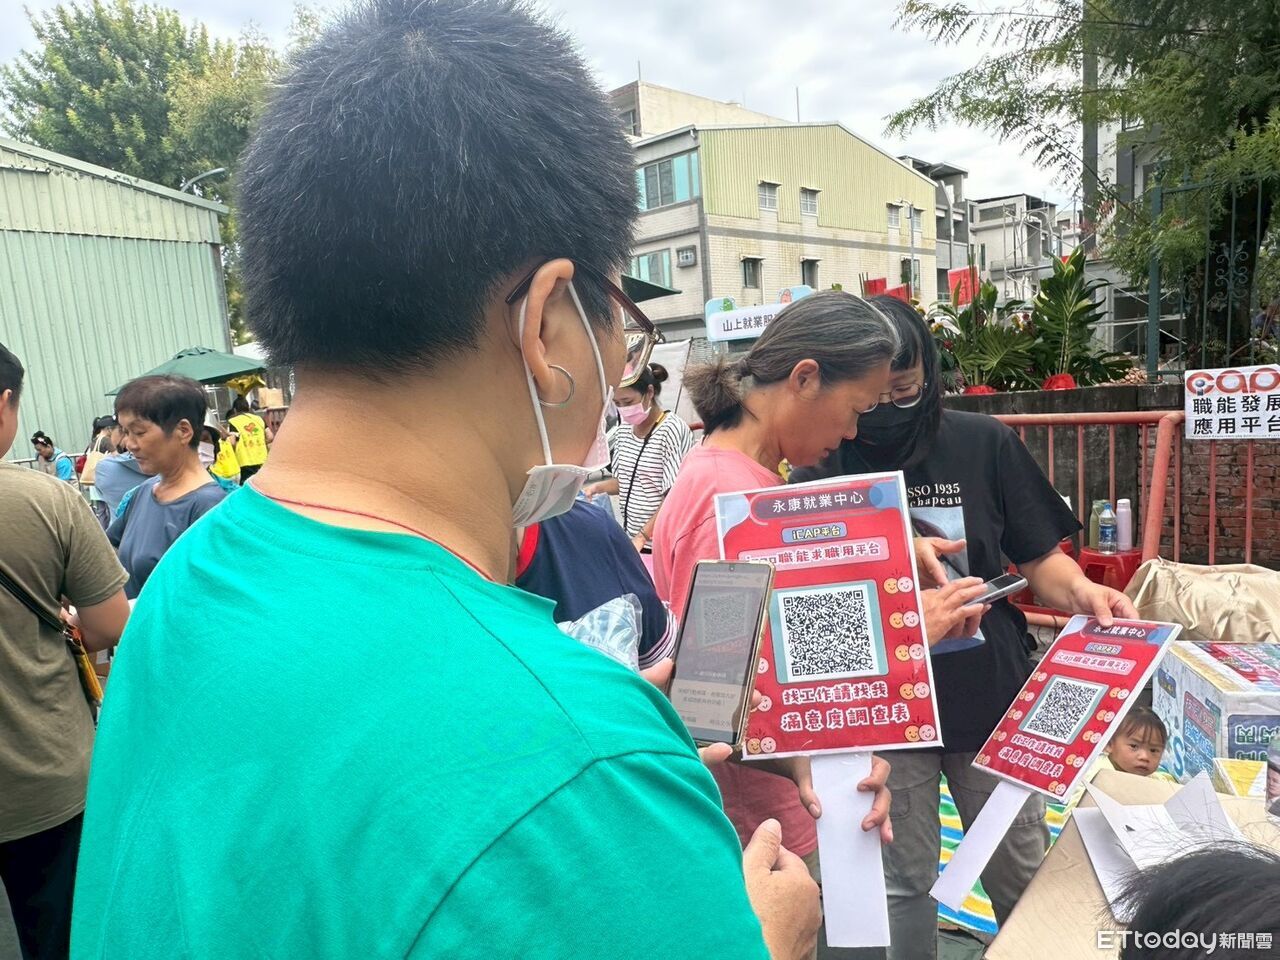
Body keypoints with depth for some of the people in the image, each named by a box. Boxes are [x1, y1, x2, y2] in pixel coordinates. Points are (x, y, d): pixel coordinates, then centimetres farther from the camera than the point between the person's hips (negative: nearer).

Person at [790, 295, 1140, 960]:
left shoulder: (984, 443, -6)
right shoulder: (820, 468, -8)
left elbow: (1040, 557, 0)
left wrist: (1081, 592, -20)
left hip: (990, 696, 1)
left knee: (1023, 876, 17)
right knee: (903, 881, 16)